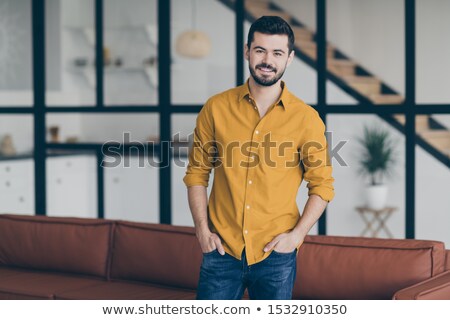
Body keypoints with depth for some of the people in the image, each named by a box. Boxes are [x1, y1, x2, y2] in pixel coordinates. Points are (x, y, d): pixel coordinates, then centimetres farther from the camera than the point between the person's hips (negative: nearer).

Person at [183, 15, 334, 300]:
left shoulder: (306, 118, -2)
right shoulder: (216, 108, 1)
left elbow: (322, 185, 3)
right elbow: (197, 173, 7)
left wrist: (297, 235, -7)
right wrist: (202, 230, -1)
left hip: (276, 255, 0)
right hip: (222, 248, 1)